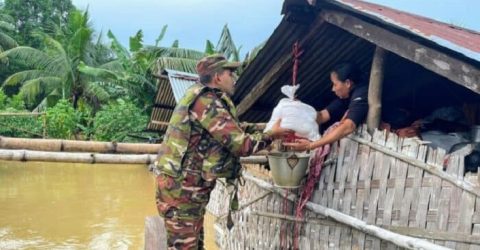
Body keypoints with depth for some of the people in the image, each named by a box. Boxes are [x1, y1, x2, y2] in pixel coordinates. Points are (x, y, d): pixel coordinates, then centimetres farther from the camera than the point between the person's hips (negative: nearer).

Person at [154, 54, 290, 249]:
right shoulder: (206, 101, -20)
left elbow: (233, 129, 17)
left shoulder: (206, 99, 12)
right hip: (181, 186, -10)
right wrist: (271, 135, -6)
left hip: (190, 186, 10)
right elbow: (240, 144, -20)